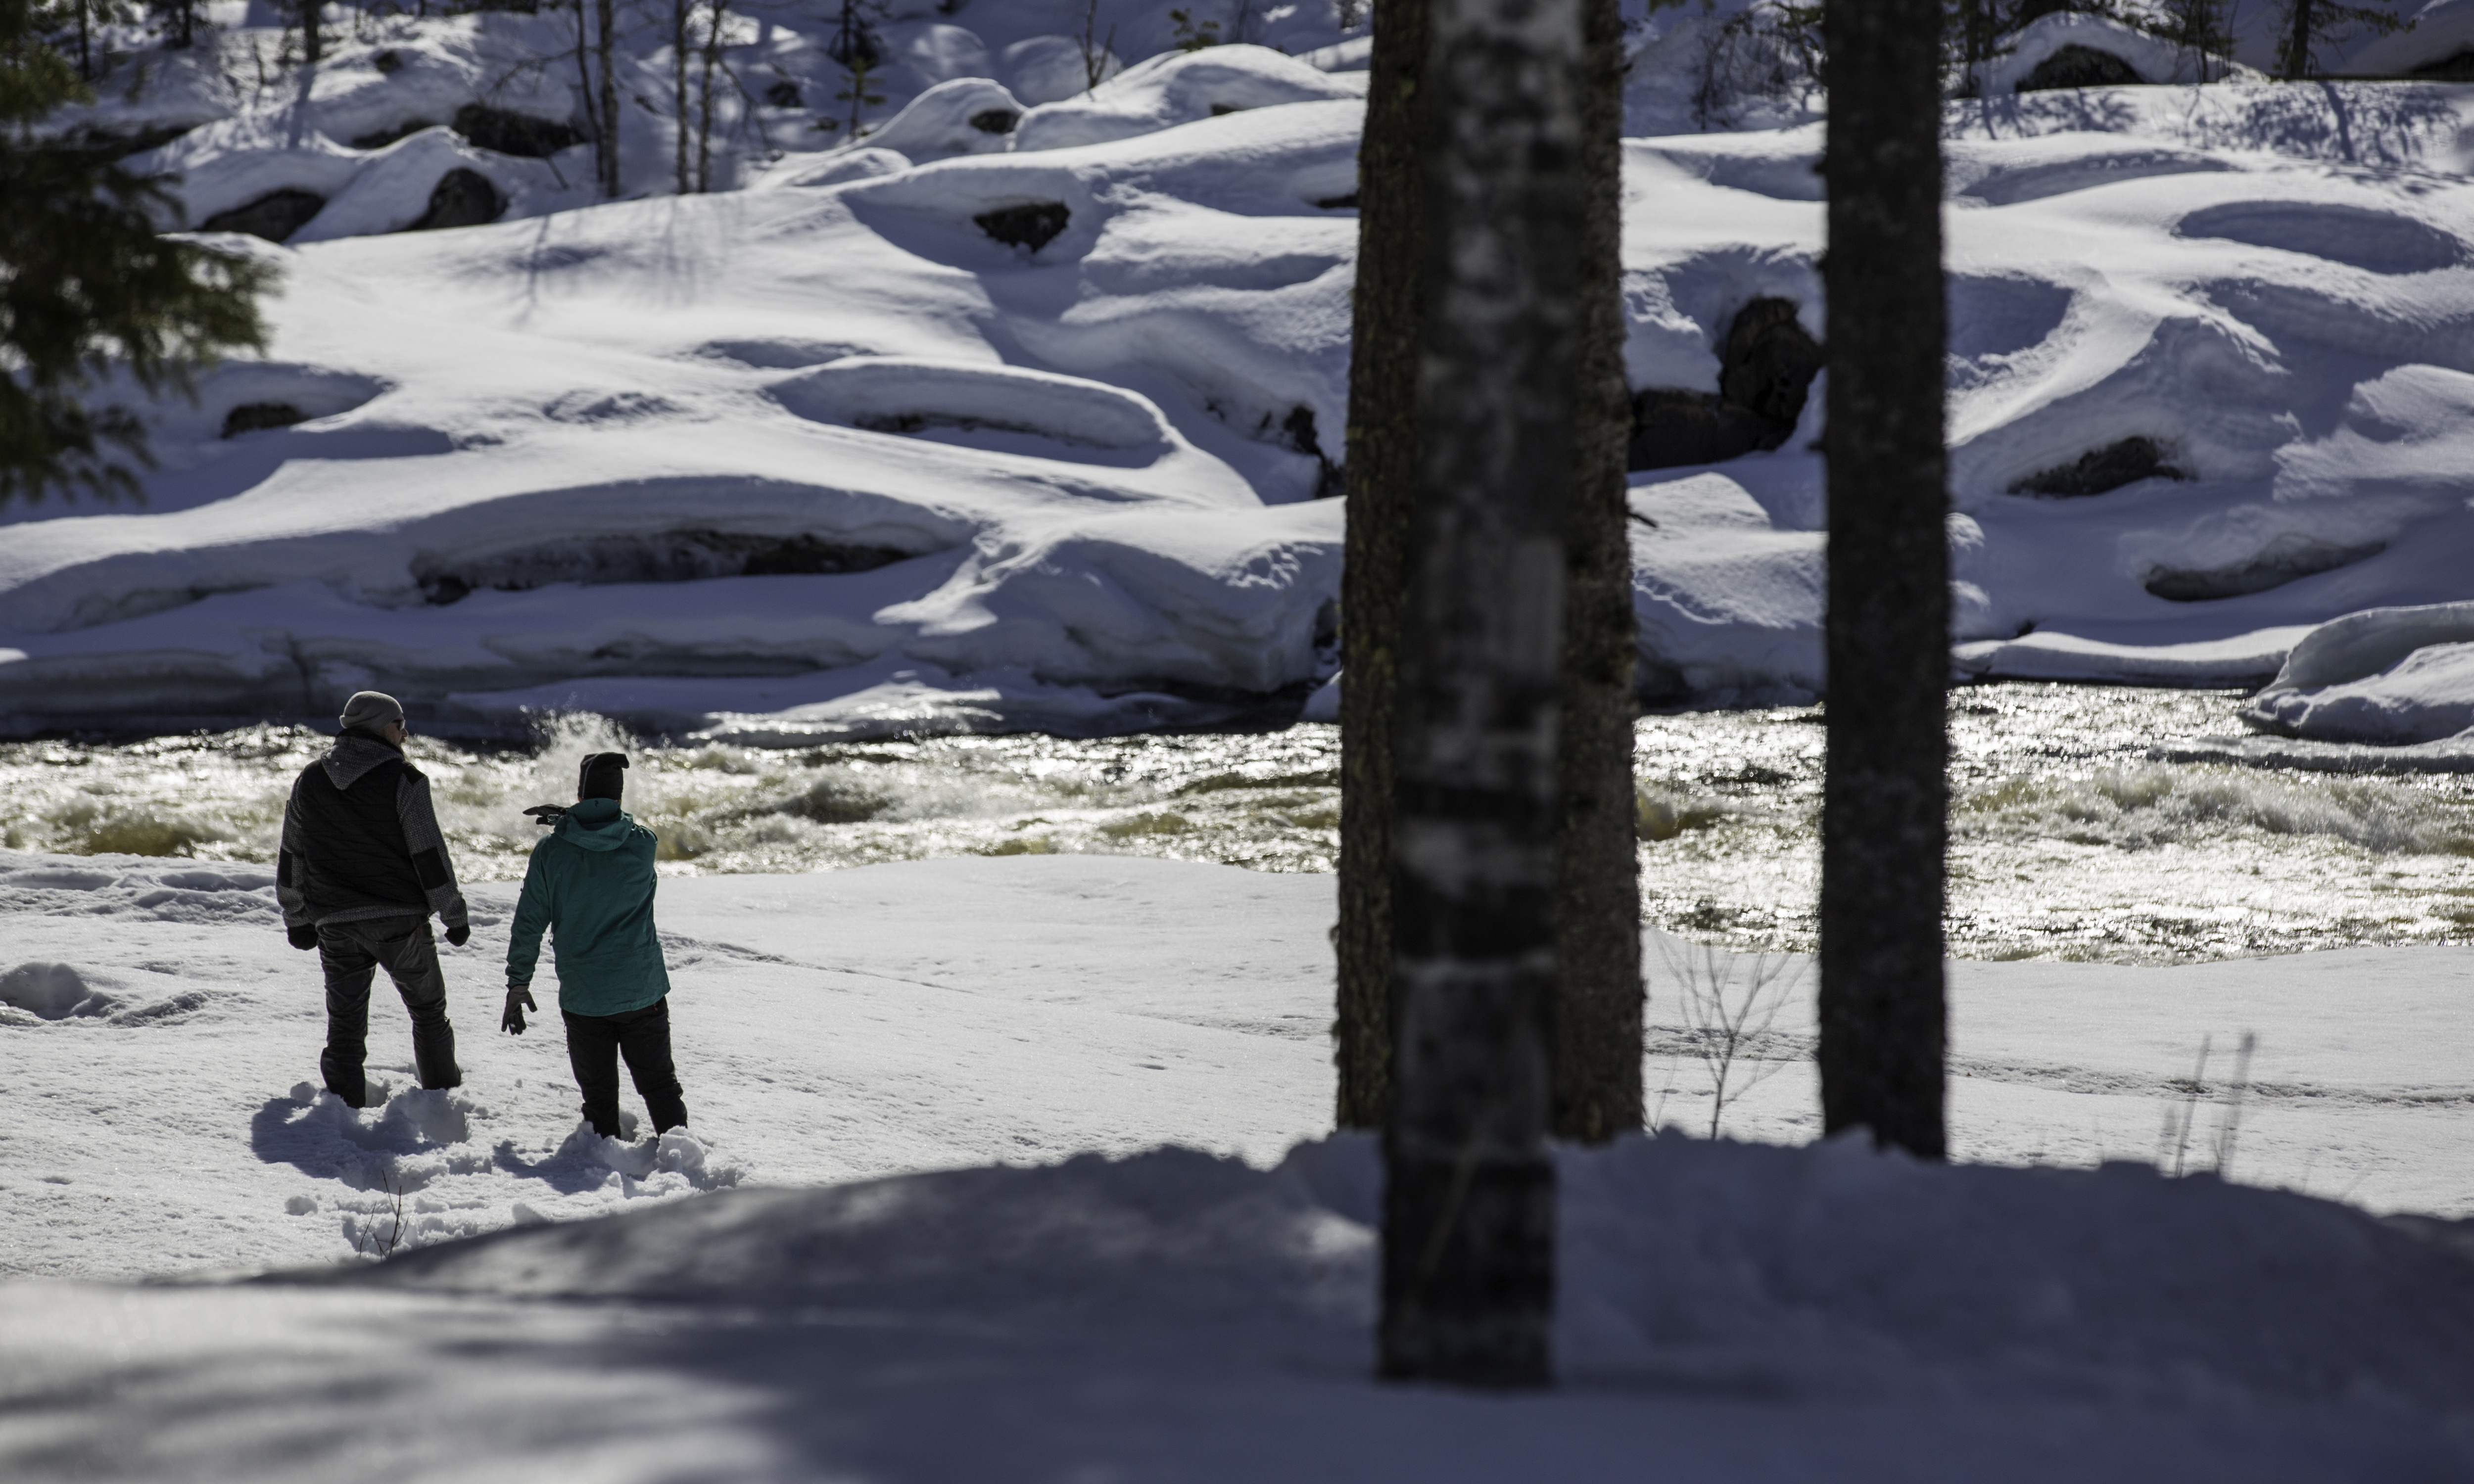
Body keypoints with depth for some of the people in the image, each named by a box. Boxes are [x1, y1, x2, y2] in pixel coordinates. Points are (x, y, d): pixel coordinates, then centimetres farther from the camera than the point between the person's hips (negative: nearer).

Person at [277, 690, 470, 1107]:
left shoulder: (310, 782, 6)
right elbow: (430, 855, -9)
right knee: (428, 1010, 14)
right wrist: (454, 916, -1)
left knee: (345, 1022, 9)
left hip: (335, 923, 3)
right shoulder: (402, 780, -9)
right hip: (399, 919, -3)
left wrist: (297, 919, 21)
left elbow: (291, 858, 11)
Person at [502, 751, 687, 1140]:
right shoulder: (643, 844, -8)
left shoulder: (551, 851, -8)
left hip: (583, 1000, 0)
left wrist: (518, 983, 6)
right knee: (660, 1086, 13)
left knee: (598, 1095, 11)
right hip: (643, 992, 0)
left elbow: (529, 923, -4)